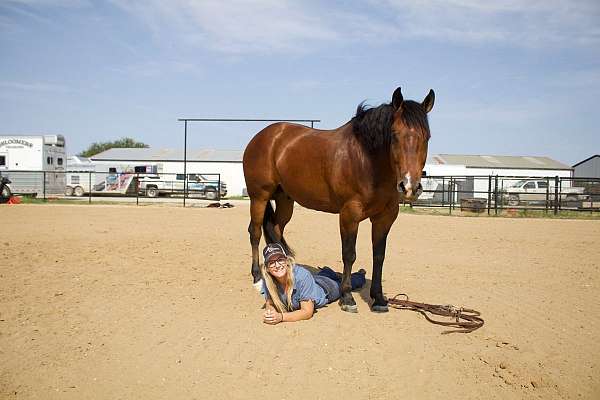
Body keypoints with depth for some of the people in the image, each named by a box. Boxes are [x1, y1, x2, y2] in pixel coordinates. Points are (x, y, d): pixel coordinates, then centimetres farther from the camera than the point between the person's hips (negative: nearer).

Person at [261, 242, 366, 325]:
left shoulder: (302, 275, -47)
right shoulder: (267, 280, -34)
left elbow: (308, 312, -42)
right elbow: (270, 304, -18)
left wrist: (281, 317, -53)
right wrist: (269, 313, -41)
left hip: (326, 287, -3)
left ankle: (360, 275, 60)